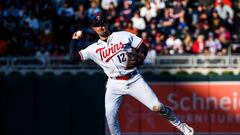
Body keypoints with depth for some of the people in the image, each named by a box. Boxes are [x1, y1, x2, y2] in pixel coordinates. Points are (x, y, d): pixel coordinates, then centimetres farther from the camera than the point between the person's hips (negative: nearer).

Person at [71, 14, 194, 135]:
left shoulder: (123, 36, 2)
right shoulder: (94, 49, 4)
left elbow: (143, 47, 4)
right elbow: (74, 56, -2)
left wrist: (140, 59, -13)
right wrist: (75, 39, -9)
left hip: (134, 80, -1)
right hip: (114, 84, 1)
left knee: (157, 106, -8)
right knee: (110, 116, -13)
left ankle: (180, 125, 9)